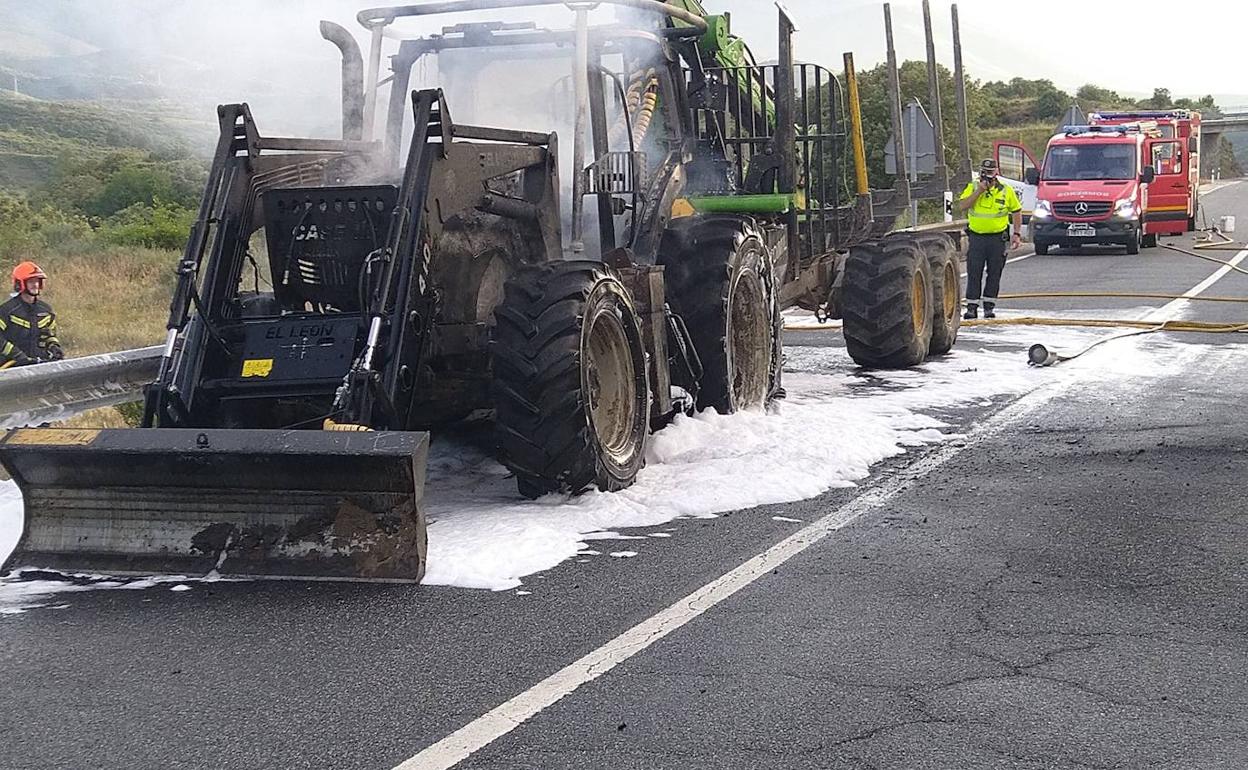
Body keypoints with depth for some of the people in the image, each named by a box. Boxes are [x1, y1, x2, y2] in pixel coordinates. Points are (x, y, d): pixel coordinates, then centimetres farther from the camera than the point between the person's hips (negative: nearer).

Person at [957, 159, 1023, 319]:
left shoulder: (1006, 191, 2)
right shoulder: (972, 188, 2)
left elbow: (1017, 211, 10)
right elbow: (962, 206, -12)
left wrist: (1017, 234, 1)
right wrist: (979, 191, -17)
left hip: (997, 238, 0)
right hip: (977, 238, 0)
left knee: (994, 274, 4)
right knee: (974, 274, -1)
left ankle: (989, 306, 13)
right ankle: (971, 307, 2)